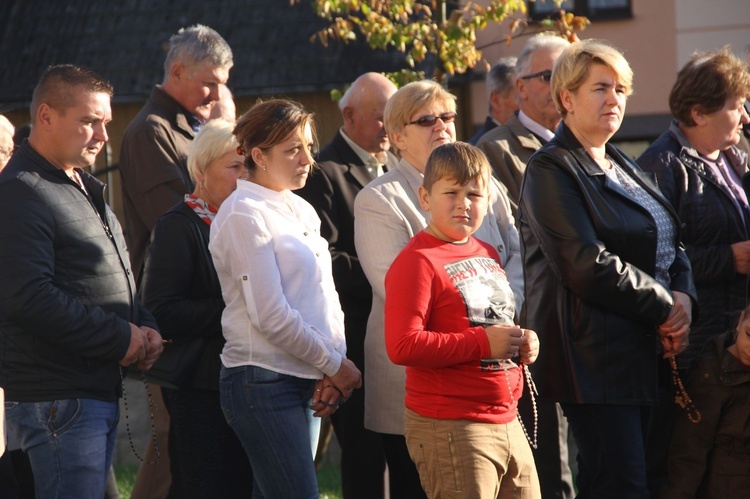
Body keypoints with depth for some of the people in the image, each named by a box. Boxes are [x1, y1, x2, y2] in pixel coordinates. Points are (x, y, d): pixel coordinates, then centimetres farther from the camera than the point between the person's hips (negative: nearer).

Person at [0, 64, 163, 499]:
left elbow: (117, 279, 27)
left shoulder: (85, 188, 20)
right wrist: (120, 338, -17)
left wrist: (145, 328, 6)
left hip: (102, 392, 10)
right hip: (56, 396, -10)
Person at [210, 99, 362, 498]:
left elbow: (326, 296, 14)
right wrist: (334, 366, -8)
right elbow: (270, 316, -15)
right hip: (265, 383, -8)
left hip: (307, 382, 8)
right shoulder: (243, 214, -10)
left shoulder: (302, 211, 15)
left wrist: (333, 367, -1)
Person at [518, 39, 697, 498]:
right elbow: (589, 267, -18)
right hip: (593, 354, -8)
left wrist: (684, 296, -3)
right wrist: (665, 307, -11)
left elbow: (671, 244, 19)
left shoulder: (623, 167, 18)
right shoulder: (551, 171, -9)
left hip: (642, 351, 8)